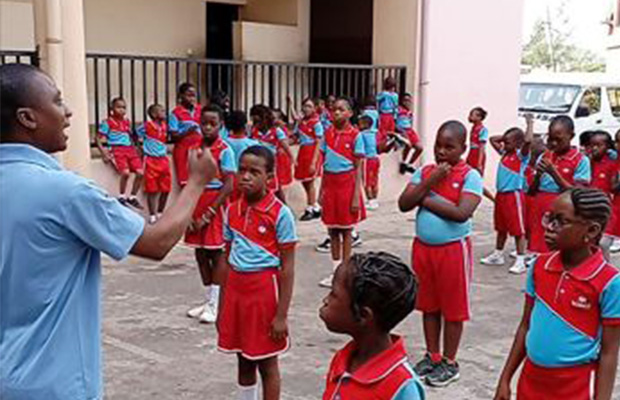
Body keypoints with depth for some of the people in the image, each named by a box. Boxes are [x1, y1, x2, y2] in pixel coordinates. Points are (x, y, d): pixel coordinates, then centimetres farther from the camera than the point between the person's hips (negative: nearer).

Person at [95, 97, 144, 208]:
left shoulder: (127, 122, 18)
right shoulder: (107, 122, 1)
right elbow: (97, 138, 0)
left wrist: (135, 148, 15)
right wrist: (104, 153, -10)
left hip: (130, 149, 6)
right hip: (117, 150, -5)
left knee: (140, 172, -11)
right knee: (125, 172, -27)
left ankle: (133, 197, 7)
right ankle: (121, 197, -5)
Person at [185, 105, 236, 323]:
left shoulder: (224, 150, -10)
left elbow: (228, 186, -15)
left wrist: (207, 215, -17)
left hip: (215, 206, -6)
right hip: (196, 205, 6)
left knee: (216, 253, 0)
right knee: (200, 254, 11)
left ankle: (215, 304, 7)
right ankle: (208, 300, 24)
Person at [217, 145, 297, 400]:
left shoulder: (280, 214, -12)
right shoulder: (232, 211, 4)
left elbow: (287, 267, -11)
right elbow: (227, 259, 10)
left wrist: (282, 315, -13)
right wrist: (222, 307, 10)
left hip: (265, 289, -5)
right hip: (236, 289, 5)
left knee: (266, 363, 7)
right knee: (244, 362, 17)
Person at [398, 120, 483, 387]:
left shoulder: (470, 176, -10)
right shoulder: (424, 172, 4)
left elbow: (462, 213, -22)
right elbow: (403, 204, -5)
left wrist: (426, 200, -14)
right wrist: (430, 182, -15)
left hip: (453, 250, -5)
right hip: (423, 247, 5)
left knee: (453, 307, 7)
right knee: (429, 306, 15)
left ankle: (449, 363, 20)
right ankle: (432, 356, 29)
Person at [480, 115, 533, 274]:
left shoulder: (521, 155, -10)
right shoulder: (504, 153, 12)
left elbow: (528, 141, -29)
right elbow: (492, 139, 23)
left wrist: (530, 123, -17)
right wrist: (506, 136, 11)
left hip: (514, 195, -8)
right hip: (501, 194, 8)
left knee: (518, 229, -4)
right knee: (501, 228, 18)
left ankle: (521, 261, -1)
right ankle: (498, 255, 30)